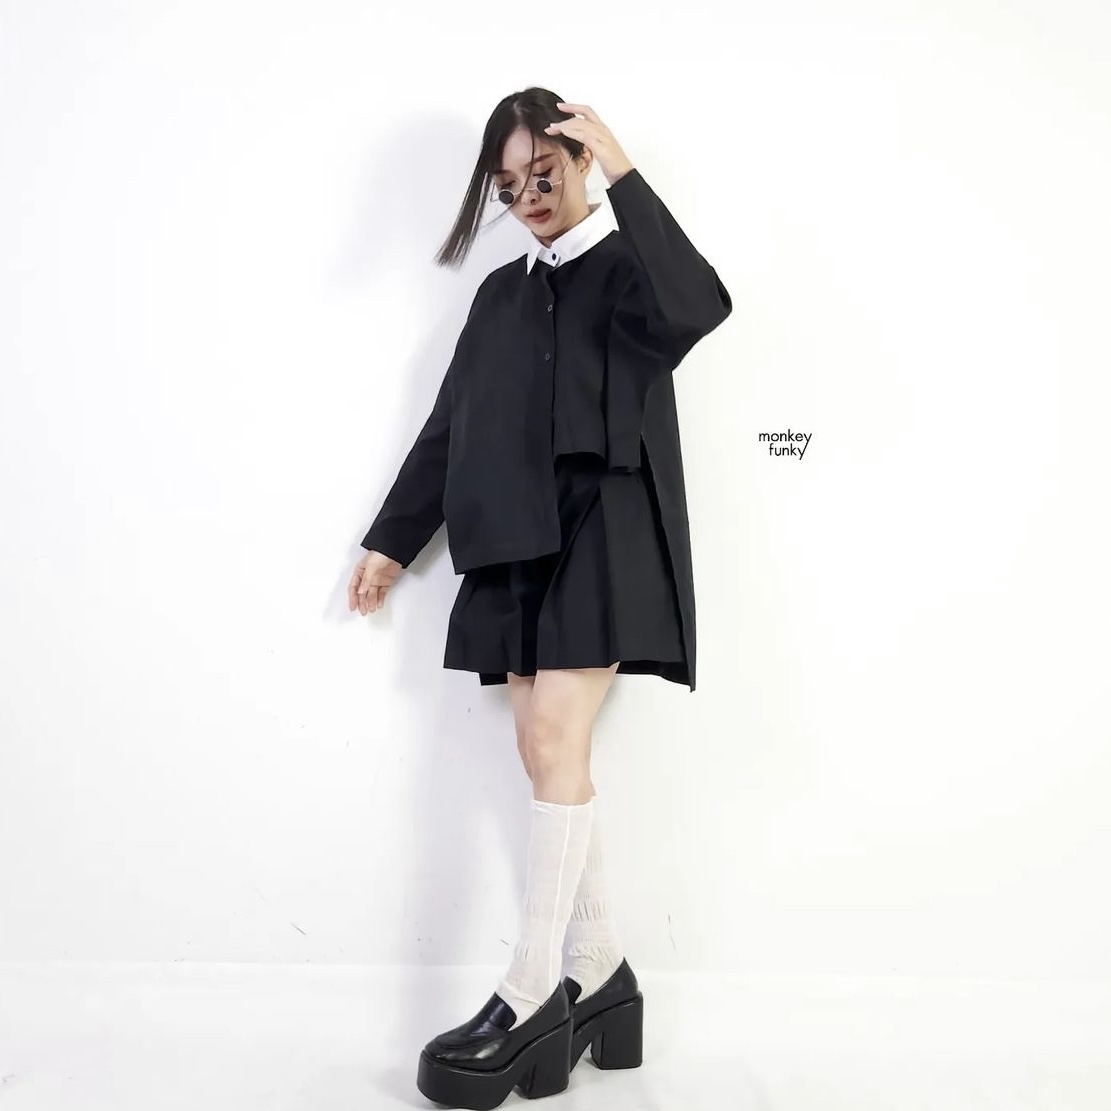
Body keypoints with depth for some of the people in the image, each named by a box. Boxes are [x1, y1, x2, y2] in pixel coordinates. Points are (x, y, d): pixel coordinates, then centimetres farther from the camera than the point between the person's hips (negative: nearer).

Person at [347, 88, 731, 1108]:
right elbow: (451, 425, 20)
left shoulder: (626, 265, 6)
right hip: (515, 540, 6)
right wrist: (392, 540, 19)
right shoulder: (502, 291, 22)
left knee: (554, 739, -13)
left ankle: (534, 994, -3)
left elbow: (696, 307, -19)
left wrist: (623, 172, -13)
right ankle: (601, 976, 12)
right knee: (549, 752, 2)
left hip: (601, 529, -6)